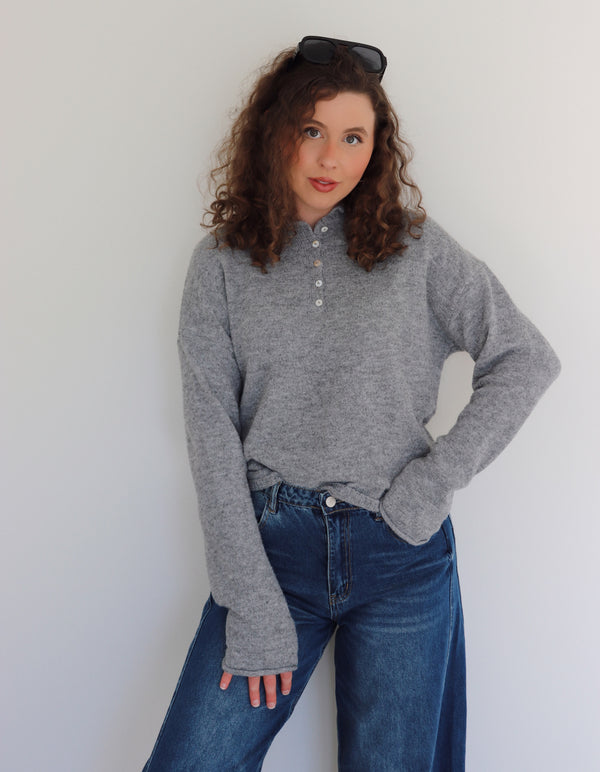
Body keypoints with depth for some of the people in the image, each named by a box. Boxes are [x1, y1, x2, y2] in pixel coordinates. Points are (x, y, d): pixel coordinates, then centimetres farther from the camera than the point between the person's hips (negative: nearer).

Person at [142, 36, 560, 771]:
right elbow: (212, 436, -4)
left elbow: (528, 359, 4)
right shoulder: (223, 262, 1)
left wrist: (438, 478, -7)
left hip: (402, 552, 1)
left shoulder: (417, 247, 2)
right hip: (272, 543, 0)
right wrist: (254, 609, -9)